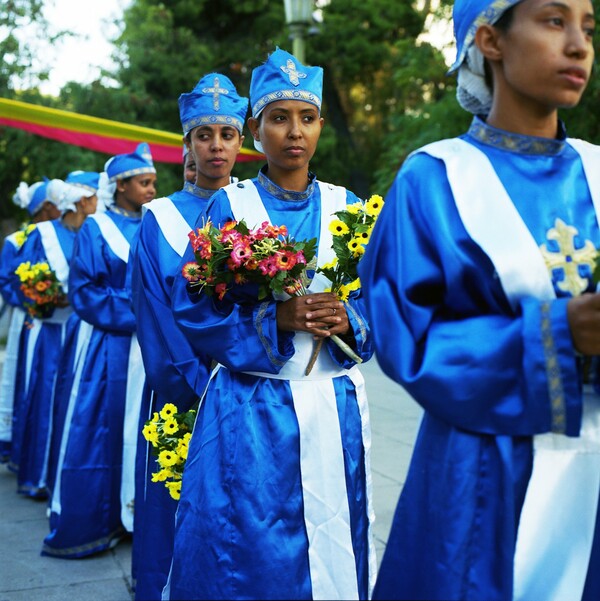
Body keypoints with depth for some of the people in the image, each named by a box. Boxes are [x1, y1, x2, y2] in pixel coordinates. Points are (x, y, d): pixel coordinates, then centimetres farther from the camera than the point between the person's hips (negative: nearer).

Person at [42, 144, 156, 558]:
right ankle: (94, 520, 11)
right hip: (112, 348, -4)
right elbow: (82, 290, -5)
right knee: (106, 429, -1)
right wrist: (130, 315, -12)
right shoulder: (95, 229, 0)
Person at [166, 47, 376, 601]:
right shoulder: (227, 207, 0)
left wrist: (348, 318, -15)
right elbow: (192, 309, -5)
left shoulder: (345, 207, 6)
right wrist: (274, 317, -19)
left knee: (330, 550, 10)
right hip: (250, 413, -2)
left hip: (334, 409, 2)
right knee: (248, 555, 3)